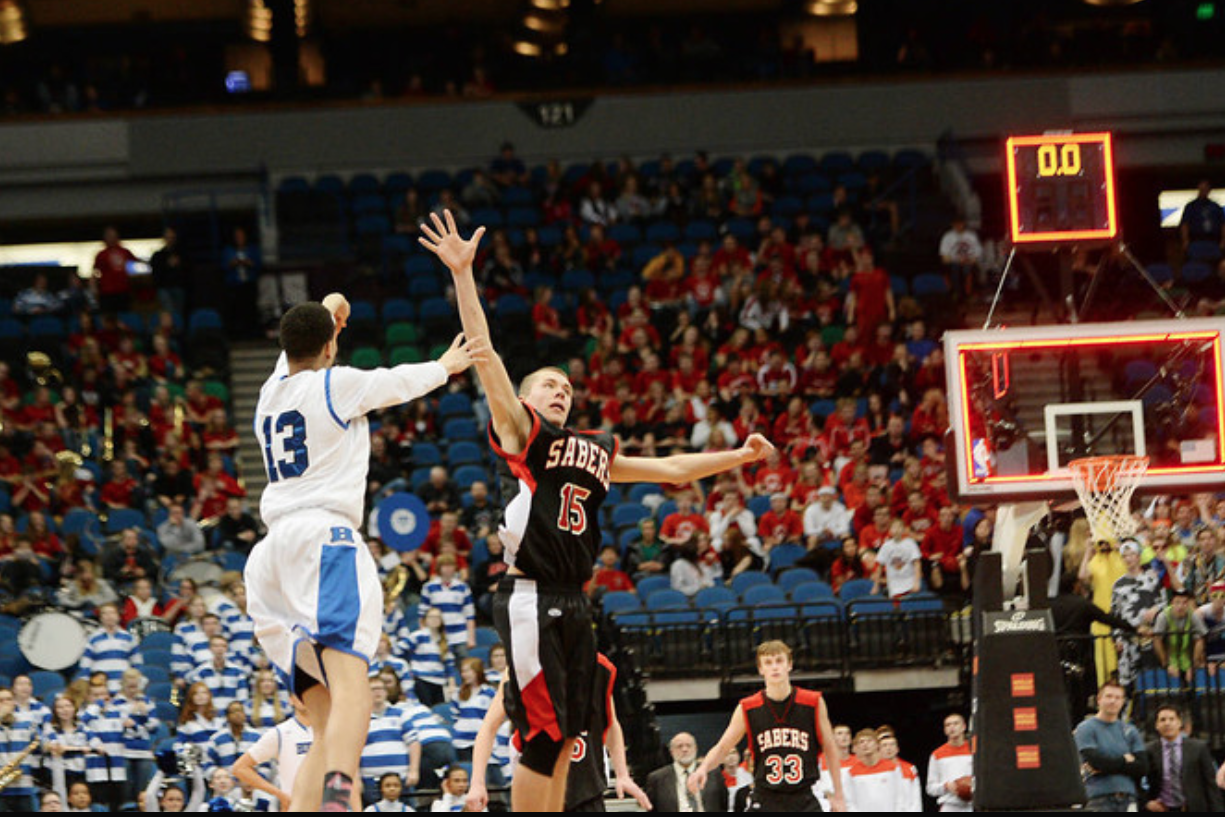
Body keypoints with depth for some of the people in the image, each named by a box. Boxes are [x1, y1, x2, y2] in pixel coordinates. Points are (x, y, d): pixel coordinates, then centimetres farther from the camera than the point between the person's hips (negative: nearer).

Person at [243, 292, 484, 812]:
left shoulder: (270, 394, 21)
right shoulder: (335, 384, 4)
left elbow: (296, 358, 45)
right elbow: (401, 382, 22)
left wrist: (324, 315, 65)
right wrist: (444, 365, 43)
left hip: (271, 554, 7)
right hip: (323, 537, -7)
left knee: (329, 727, 7)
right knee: (351, 687, -26)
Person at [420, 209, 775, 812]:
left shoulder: (594, 453, 22)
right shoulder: (519, 433, 3)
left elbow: (670, 469, 32)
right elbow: (485, 357, -7)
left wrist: (739, 456, 31)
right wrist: (462, 274, -15)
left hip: (573, 603, 7)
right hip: (531, 598, -7)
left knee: (562, 736, 6)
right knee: (544, 732, -11)